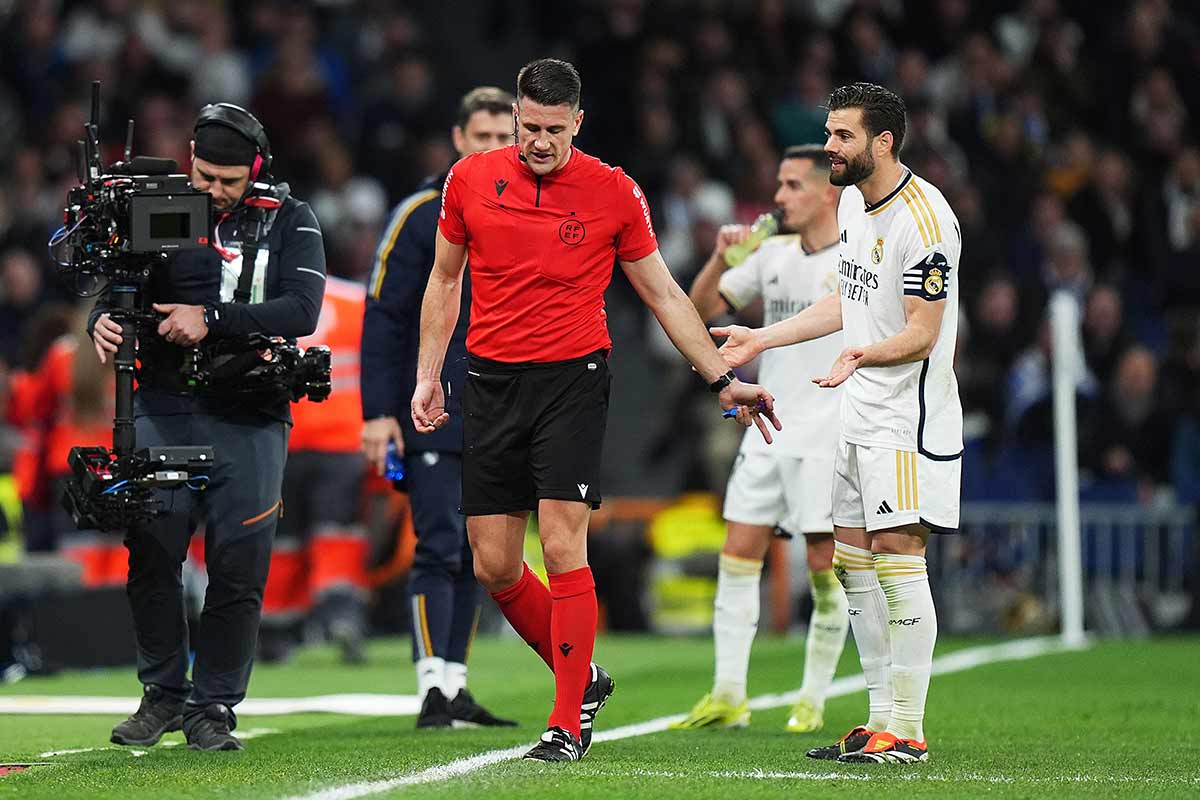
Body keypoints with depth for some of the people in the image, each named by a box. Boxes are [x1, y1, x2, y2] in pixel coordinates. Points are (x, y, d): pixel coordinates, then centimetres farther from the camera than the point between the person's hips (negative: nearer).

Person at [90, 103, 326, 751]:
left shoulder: (288, 221, 0)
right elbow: (118, 288, 8)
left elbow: (301, 310, -13)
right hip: (163, 410, 2)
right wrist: (104, 321, -16)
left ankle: (213, 707, 10)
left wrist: (211, 320, -20)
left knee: (237, 570, -1)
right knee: (151, 556, -1)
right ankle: (163, 693, 14)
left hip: (248, 419, -2)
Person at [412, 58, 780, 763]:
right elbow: (446, 281, 16)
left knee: (563, 549, -13)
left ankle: (569, 724, -4)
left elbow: (664, 293, 6)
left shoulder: (614, 192, -3)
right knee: (494, 566, 2)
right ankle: (583, 677, 24)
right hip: (491, 382, 3)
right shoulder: (471, 179, 2)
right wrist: (429, 376, 10)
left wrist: (724, 380, 4)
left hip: (573, 380, -3)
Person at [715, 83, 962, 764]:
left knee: (897, 556, -12)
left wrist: (862, 356, -36)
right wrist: (764, 339, 23)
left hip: (910, 414, -10)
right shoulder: (853, 200, 11)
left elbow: (922, 335, -19)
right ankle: (881, 720, 15)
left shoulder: (923, 217, -18)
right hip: (862, 418, 10)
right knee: (854, 563, 9)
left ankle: (908, 730, -10)